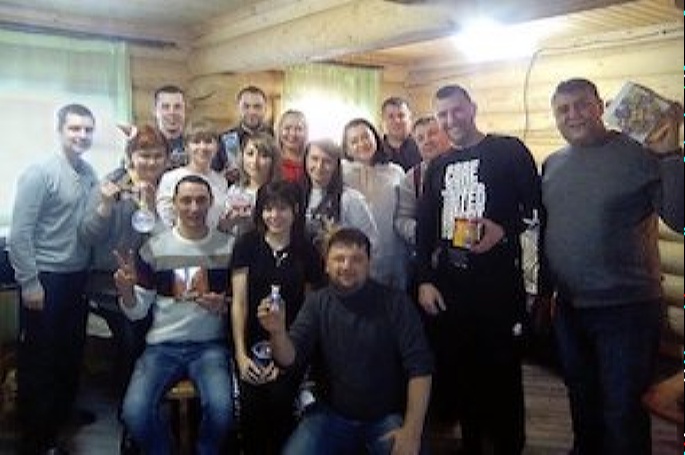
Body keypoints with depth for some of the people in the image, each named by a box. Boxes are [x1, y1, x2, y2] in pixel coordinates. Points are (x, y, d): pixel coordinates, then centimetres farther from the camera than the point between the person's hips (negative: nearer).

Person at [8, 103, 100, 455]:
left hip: (78, 278, 6)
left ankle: (61, 414, 36)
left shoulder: (90, 174, 5)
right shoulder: (39, 173, -14)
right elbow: (19, 235, -15)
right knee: (38, 360, 6)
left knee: (72, 353, 17)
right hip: (45, 280, -6)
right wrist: (29, 284, -14)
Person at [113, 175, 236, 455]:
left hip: (210, 346, -1)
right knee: (134, 412, -23)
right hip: (162, 346, 1)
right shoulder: (154, 247, 3)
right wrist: (126, 290, -17)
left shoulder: (229, 246, 2)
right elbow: (136, 312, 5)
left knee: (221, 408, -28)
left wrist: (224, 306, -14)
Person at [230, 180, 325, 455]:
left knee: (280, 401, -21)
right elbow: (239, 302, 0)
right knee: (252, 406, -21)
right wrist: (240, 354, -9)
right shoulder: (247, 246, 4)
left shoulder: (307, 252, 6)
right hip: (252, 342, 0)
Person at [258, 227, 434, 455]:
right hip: (333, 414, 3)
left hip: (388, 417, -2)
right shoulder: (317, 302, 2)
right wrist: (278, 333, -29)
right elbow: (290, 358, -7)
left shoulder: (395, 302, -8)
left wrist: (412, 431, -19)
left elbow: (420, 368, -11)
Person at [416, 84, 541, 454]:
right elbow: (424, 227, 14)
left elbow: (535, 206, -3)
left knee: (501, 368, 2)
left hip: (499, 281, -5)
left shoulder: (508, 151, 1)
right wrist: (425, 280, 6)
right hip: (449, 283, 5)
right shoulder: (438, 167, 16)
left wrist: (504, 230, -20)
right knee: (457, 365, 11)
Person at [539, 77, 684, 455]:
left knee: (622, 414, 5)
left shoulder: (641, 155, -11)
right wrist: (543, 292, 17)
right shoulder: (552, 165, 6)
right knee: (581, 403, 23)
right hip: (568, 309, 5)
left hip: (627, 309, -5)